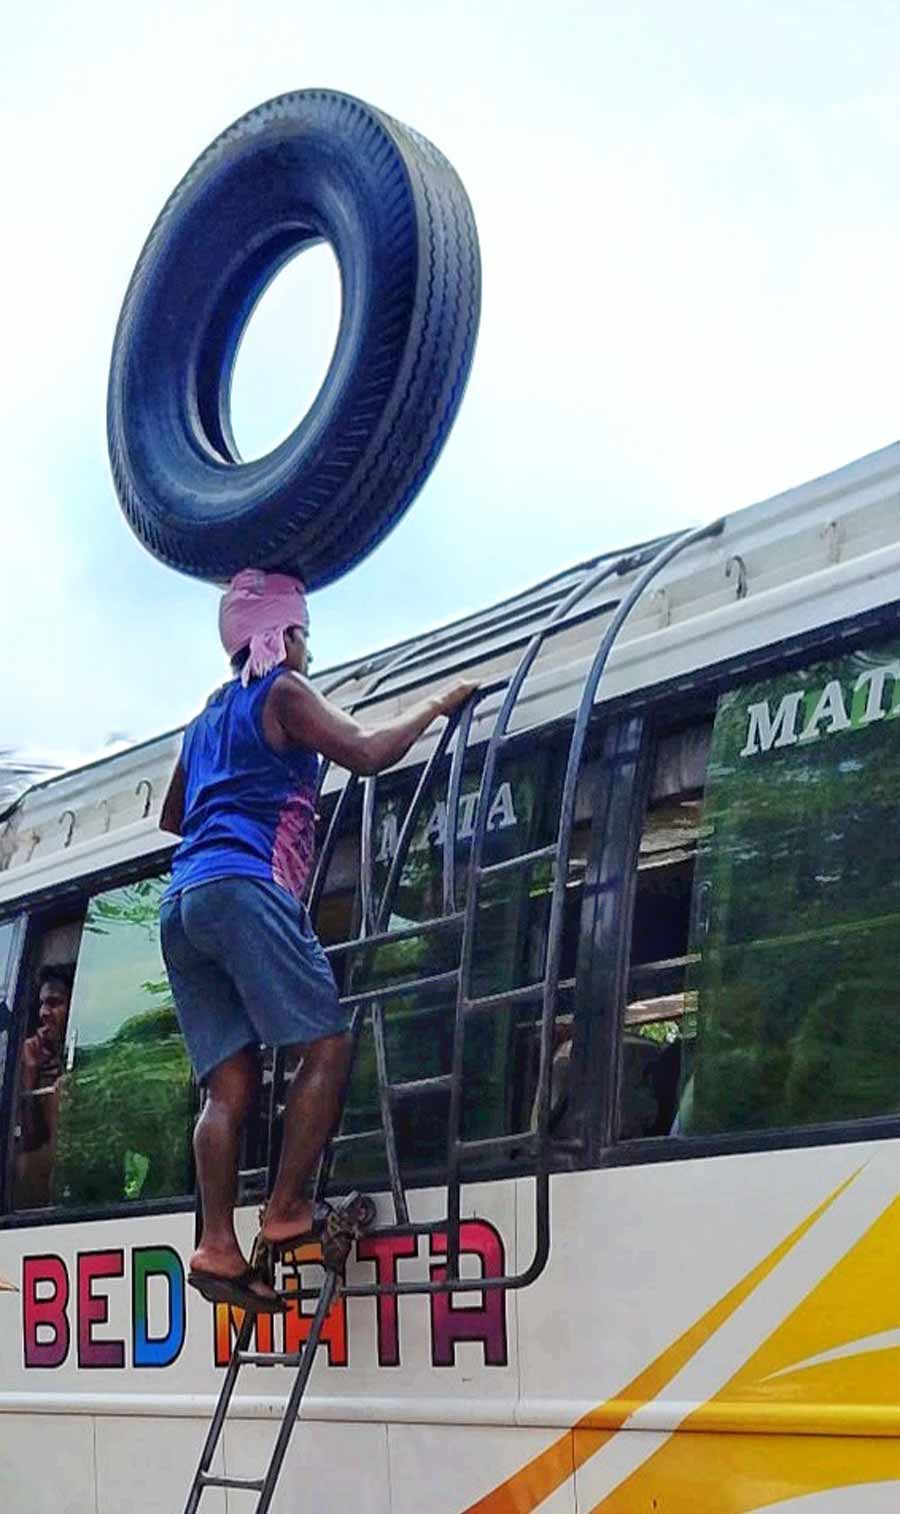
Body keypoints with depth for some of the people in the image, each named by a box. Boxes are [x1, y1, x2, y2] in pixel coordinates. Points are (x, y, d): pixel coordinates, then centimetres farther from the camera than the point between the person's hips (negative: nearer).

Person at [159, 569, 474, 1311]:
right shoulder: (284, 692, 6)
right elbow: (366, 752, -5)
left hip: (182, 902, 8)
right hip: (245, 889, -8)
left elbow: (172, 817, 40)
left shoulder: (208, 718, 30)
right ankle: (287, 1213, -17)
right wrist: (435, 706, 8)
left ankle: (219, 1245, -14)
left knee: (231, 1082, -2)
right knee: (327, 1045, -8)